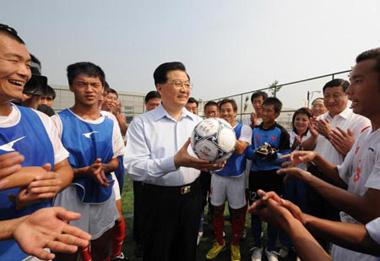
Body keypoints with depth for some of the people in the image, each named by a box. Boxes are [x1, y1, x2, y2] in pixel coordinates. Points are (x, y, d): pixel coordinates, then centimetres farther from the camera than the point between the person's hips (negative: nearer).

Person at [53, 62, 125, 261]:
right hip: (71, 196, -3)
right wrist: (85, 171, -23)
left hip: (103, 196, 4)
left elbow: (116, 161, 7)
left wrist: (103, 167, -14)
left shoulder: (110, 123, 2)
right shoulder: (59, 121, -9)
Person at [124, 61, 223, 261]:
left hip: (192, 196, 4)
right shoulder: (141, 123, -10)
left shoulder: (198, 122, 4)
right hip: (159, 199, -3)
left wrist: (216, 162, -22)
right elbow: (133, 167, -18)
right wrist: (175, 162, -30)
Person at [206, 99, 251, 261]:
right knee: (217, 210, 14)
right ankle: (219, 242, 37)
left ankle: (235, 244, 36)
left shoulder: (244, 129, -6)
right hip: (217, 175, 3)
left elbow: (240, 149, -22)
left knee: (237, 212, 12)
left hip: (236, 176, -2)